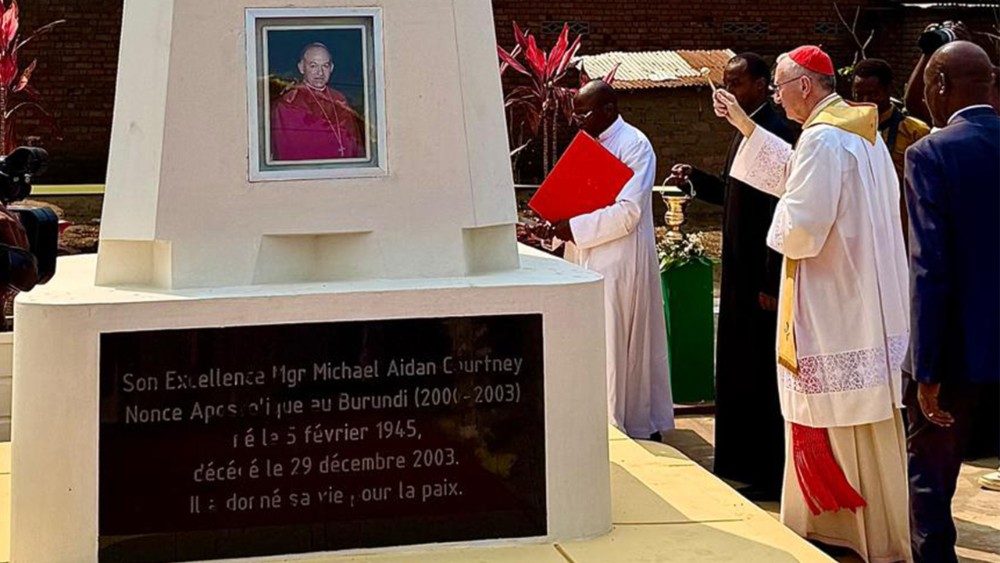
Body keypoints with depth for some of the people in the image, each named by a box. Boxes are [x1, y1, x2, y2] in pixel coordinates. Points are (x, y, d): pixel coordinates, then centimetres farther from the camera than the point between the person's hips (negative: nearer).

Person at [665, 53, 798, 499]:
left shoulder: (776, 133, -17)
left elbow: (782, 210, -22)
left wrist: (771, 283, -22)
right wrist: (695, 180, 7)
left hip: (762, 276, -10)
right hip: (742, 271, 10)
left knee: (762, 374, -1)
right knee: (738, 370, 16)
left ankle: (771, 475, 9)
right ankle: (745, 463, 28)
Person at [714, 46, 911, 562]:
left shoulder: (822, 140, -19)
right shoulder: (862, 132, 11)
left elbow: (800, 228, -25)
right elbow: (797, 173, 26)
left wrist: (781, 220, -2)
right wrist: (744, 125, 26)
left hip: (836, 308, -9)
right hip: (865, 300, 10)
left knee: (841, 424, 0)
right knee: (864, 418, 15)